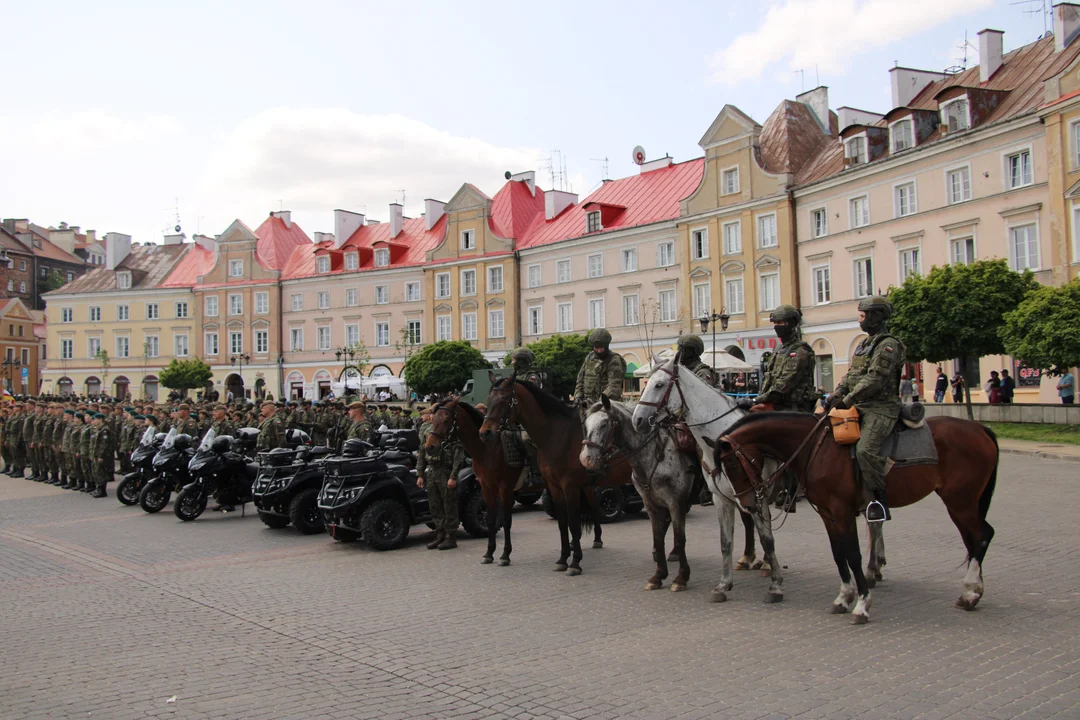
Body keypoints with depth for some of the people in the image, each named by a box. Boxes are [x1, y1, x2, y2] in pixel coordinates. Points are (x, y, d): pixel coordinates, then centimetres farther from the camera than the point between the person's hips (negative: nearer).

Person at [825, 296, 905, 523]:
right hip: (861, 407, 10)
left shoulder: (888, 345, -9)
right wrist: (837, 395, 3)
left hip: (881, 408, -10)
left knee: (866, 449, -27)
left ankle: (880, 498, -18)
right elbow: (850, 375, 19)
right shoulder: (865, 344, 20)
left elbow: (874, 379, -19)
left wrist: (848, 400, -20)